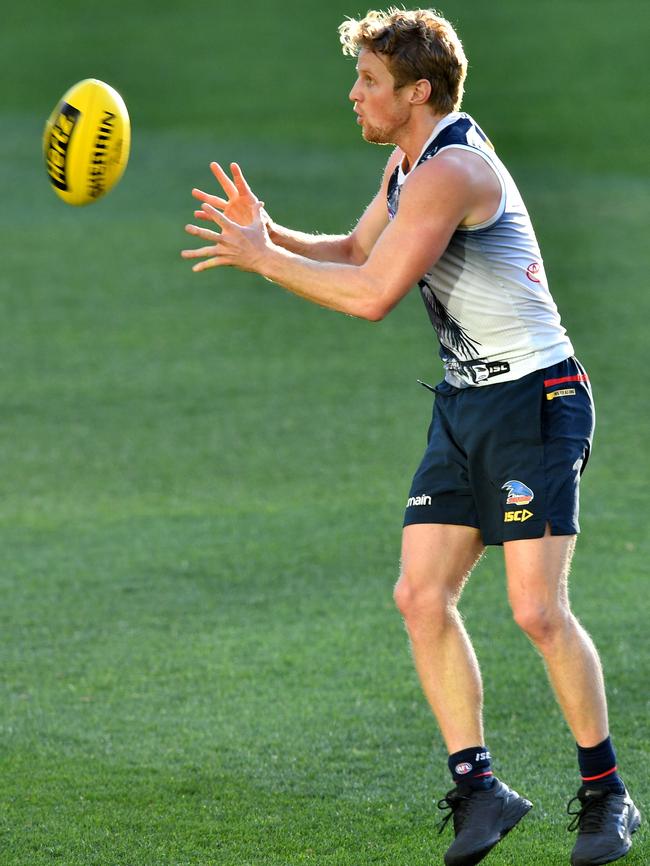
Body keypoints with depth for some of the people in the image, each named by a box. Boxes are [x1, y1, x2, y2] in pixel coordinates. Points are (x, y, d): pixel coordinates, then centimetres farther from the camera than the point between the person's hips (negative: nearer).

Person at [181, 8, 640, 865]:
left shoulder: (451, 170, -21)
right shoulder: (409, 161, 11)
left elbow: (372, 293, -25)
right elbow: (357, 252, 23)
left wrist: (261, 258, -15)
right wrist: (269, 231, 7)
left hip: (536, 400, -9)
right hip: (464, 405, 9)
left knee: (537, 608, -13)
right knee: (422, 596, -2)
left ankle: (606, 795, 2)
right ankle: (478, 785, 3)